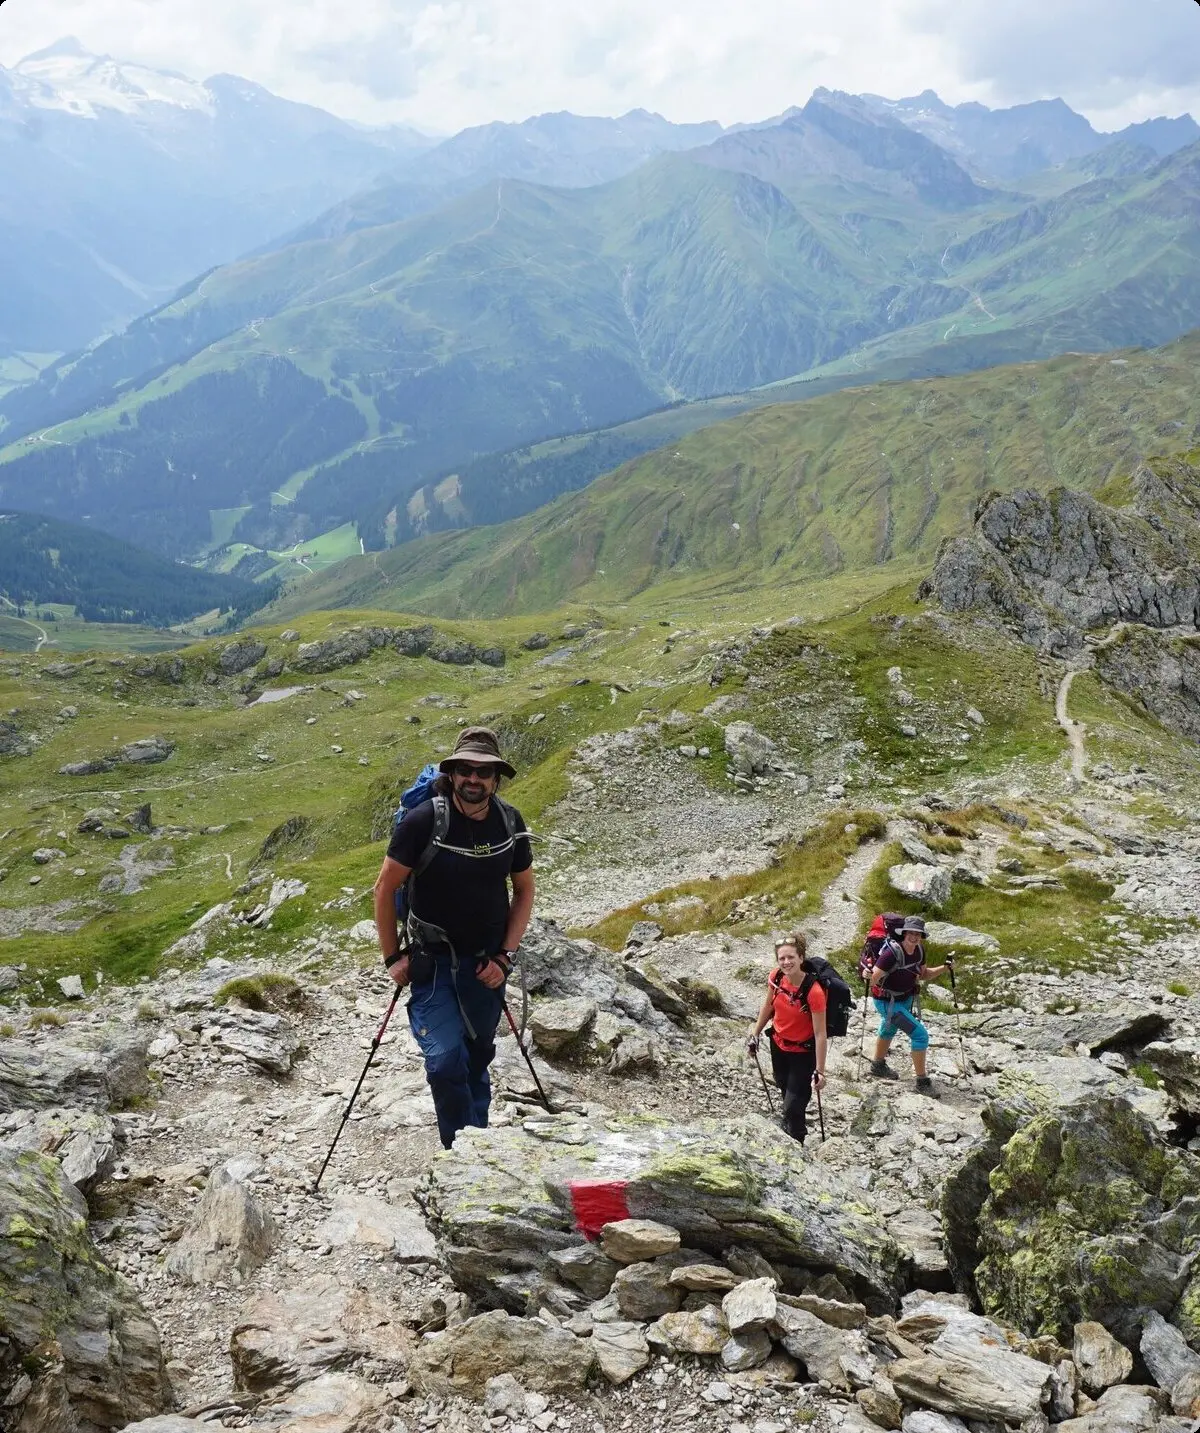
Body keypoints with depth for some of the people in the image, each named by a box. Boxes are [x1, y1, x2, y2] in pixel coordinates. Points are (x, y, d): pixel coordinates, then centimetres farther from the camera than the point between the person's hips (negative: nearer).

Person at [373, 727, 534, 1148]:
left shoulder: (509, 822, -6)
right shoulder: (424, 821, -18)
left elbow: (524, 889, 6)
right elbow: (385, 888, -9)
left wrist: (505, 956, -1)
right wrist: (393, 957, -8)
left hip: (486, 964, 4)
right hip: (432, 960, -4)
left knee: (477, 1058, 16)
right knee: (446, 1059, -17)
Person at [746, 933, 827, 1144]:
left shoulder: (813, 991, -33)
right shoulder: (776, 977, -17)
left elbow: (820, 1034, -27)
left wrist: (819, 1071, -25)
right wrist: (755, 1035, 11)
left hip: (803, 1053, -6)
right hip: (778, 1044, 6)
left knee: (793, 1107, -1)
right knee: (785, 1090, 28)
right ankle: (789, 1133, 54)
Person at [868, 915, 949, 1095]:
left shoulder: (919, 950, -8)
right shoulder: (892, 952, -32)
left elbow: (924, 974, 6)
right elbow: (874, 978, -34)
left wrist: (944, 968, -6)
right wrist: (868, 974, -54)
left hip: (906, 999, 9)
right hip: (888, 1002, -9)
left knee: (889, 1031, 30)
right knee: (920, 1035, -14)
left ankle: (878, 1066, 55)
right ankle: (922, 1081, 0)